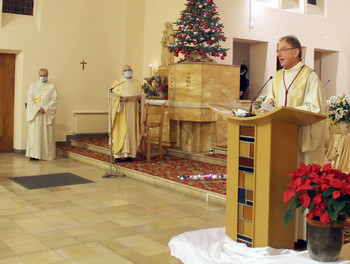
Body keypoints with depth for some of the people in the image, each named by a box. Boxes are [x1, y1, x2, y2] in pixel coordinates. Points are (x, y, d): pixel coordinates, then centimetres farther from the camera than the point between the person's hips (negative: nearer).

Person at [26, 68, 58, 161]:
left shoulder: (52, 86, 7)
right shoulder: (33, 85, 10)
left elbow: (54, 100, -1)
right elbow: (30, 99, 1)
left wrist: (45, 109, -14)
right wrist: (37, 108, -13)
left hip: (47, 114, 0)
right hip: (35, 114, 1)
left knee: (47, 134, -1)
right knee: (34, 133, -5)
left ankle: (47, 154, 4)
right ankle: (34, 154, -4)